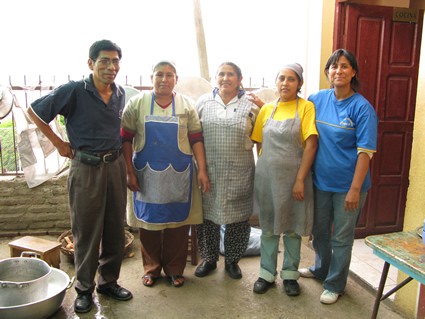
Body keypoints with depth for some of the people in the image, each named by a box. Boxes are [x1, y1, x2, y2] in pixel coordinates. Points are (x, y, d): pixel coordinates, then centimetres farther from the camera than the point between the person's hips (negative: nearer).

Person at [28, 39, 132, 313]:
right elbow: (35, 111, -4)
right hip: (86, 168, -5)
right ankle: (84, 289, 23)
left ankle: (109, 281, 29)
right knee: (86, 232, 5)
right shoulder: (74, 91, -11)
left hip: (115, 165, 5)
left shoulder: (120, 94, 5)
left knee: (115, 229, 11)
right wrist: (59, 143, -4)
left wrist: (121, 155, 12)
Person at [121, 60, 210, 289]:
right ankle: (151, 268, 29)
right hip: (147, 175, 0)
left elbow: (196, 140, 2)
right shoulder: (137, 103, 0)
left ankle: (175, 269, 27)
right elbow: (126, 139, 0)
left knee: (178, 223, 8)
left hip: (179, 175, 0)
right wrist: (130, 172, -4)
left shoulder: (186, 105, 2)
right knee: (149, 222, 10)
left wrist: (202, 170, -5)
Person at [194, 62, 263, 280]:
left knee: (238, 218, 8)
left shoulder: (250, 104, 1)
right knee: (207, 215, 10)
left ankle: (232, 260, 30)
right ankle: (209, 259, 30)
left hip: (239, 174, -1)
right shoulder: (204, 102, 6)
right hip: (208, 171, 2)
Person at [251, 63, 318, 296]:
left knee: (292, 228, 10)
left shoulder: (306, 107, -4)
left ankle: (290, 275, 28)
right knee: (268, 226, 12)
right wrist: (265, 167, 3)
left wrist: (300, 179, -16)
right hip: (267, 176, 3)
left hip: (294, 177, -3)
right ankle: (267, 273, 27)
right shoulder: (267, 109, 6)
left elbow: (311, 144, -11)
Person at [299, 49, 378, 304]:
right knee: (319, 231, 21)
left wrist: (355, 189, -19)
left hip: (347, 185, -4)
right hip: (321, 180, 5)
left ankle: (335, 285, 30)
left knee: (342, 238, 10)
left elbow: (365, 152, -15)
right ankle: (321, 269, 46)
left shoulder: (362, 108, -13)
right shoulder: (317, 99, 0)